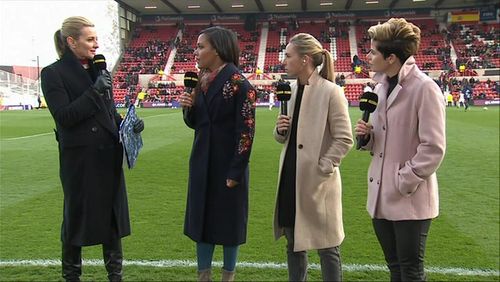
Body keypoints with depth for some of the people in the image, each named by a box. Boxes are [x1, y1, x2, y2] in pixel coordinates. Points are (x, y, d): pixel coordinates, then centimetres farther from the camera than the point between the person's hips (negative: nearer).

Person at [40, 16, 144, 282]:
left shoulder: (99, 70, 10)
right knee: (76, 217, 7)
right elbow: (63, 117, -16)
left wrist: (128, 125, -4)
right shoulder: (54, 73, -7)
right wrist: (94, 91, -21)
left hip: (109, 155, 6)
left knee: (113, 215, 11)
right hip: (78, 158, -5)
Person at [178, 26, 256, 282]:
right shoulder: (202, 81, 6)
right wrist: (188, 107, -8)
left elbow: (246, 132, -16)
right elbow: (195, 123, 13)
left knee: (228, 221, 7)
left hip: (227, 165, -7)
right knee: (201, 219, 12)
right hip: (202, 163, 7)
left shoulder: (239, 84, -15)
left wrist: (236, 172, -17)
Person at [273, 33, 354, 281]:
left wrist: (322, 168, -14)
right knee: (293, 243, 17)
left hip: (317, 181, -7)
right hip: (290, 177, 7)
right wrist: (280, 130, -4)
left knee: (326, 246, 6)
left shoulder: (331, 92, -12)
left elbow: (344, 139, -12)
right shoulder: (291, 89, 9)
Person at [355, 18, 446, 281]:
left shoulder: (424, 88, -15)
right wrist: (366, 135, -3)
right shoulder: (381, 87, 9)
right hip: (381, 196, 7)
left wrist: (404, 183, -16)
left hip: (411, 199, -7)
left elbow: (433, 148, -17)